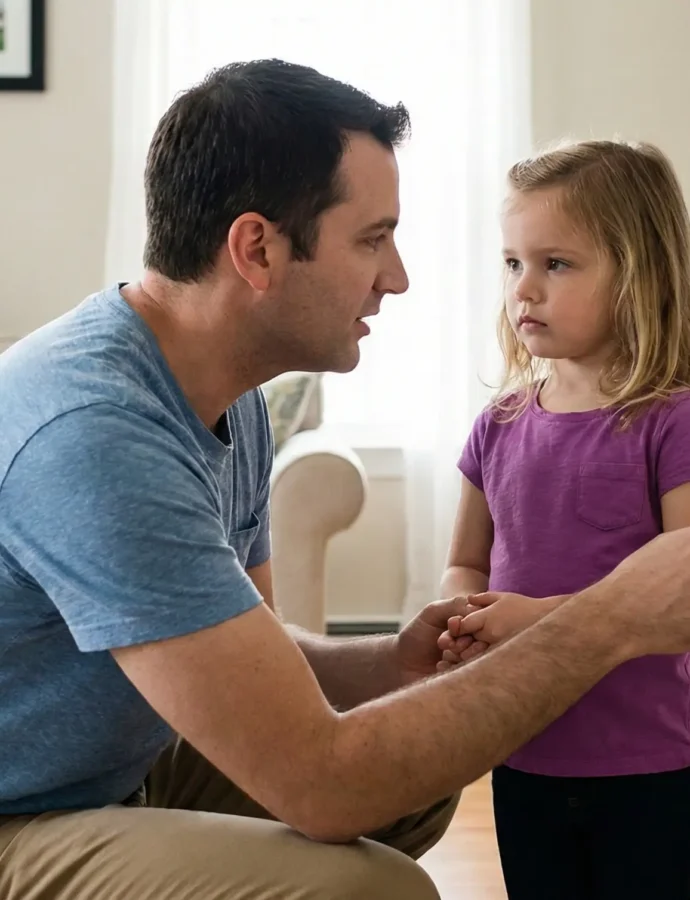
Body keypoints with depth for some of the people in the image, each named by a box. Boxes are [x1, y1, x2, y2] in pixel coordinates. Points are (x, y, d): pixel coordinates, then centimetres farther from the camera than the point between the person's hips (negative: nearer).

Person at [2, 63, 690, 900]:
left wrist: (393, 665, -11)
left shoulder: (230, 395, 0)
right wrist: (614, 622, -24)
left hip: (122, 767, 9)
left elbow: (245, 654, 10)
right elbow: (322, 783, -30)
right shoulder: (94, 431, -31)